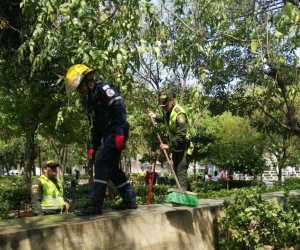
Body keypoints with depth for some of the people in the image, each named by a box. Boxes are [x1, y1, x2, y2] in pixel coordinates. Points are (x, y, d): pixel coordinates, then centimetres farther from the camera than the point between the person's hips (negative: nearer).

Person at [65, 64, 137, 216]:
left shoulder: (103, 88, -8)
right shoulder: (89, 99, 18)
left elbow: (119, 107, -20)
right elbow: (95, 126, 21)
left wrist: (120, 132, -27)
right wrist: (93, 146, 15)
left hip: (116, 133, -10)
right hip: (108, 135, 10)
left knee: (101, 164, -14)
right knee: (111, 168, 12)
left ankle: (94, 204, -12)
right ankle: (130, 200, 19)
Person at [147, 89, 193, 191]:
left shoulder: (179, 114, -26)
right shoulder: (167, 111, 1)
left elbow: (181, 135, -30)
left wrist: (169, 145, -37)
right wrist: (155, 116, 6)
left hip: (184, 146, -9)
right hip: (175, 146, 9)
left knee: (181, 172, -14)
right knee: (176, 172, 14)